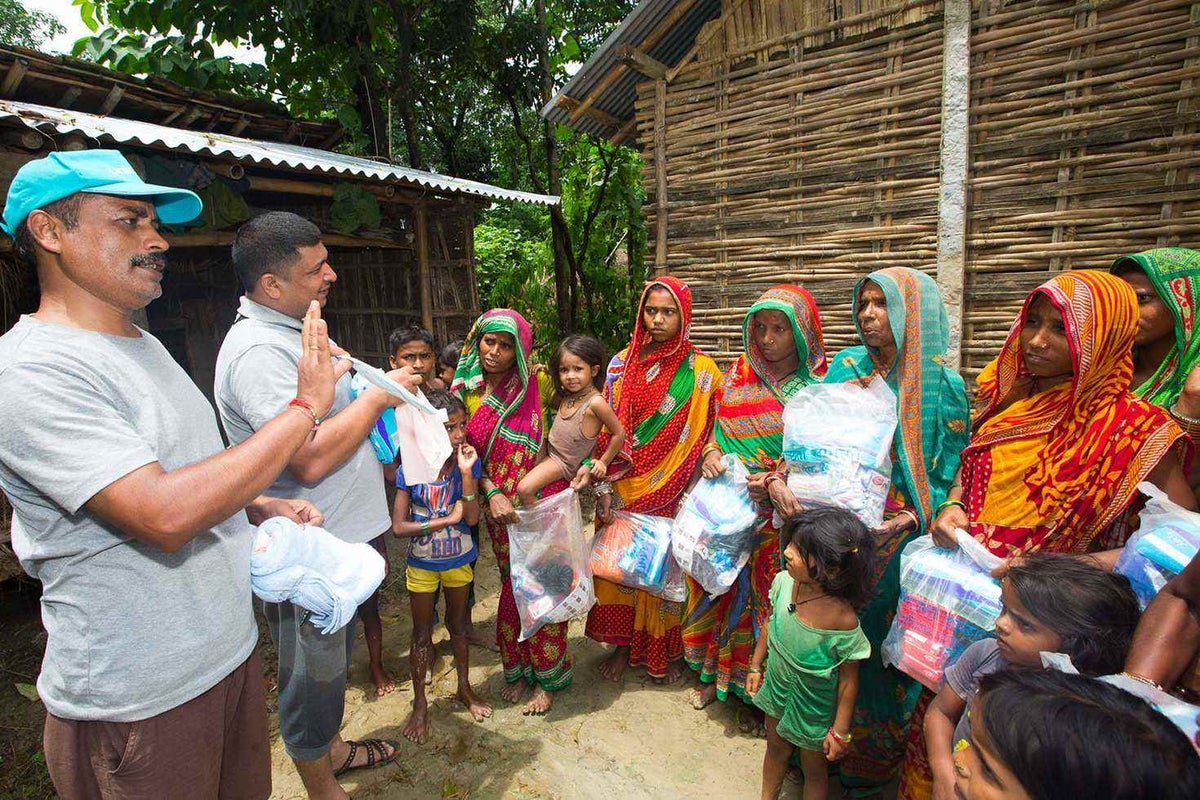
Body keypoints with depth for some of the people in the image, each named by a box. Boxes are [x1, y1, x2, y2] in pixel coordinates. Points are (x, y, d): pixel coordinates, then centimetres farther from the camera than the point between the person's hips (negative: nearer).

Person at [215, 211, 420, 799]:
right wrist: (379, 396, -21)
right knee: (313, 674, 12)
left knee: (331, 661, 28)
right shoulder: (258, 350, -25)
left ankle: (332, 749, 50)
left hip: (336, 537, 10)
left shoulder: (292, 330, 9)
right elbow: (310, 459, -32)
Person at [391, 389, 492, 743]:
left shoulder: (468, 463, -15)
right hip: (422, 564, -1)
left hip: (458, 560, 2)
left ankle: (464, 688, 42)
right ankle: (420, 704, 33)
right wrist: (446, 520, -22)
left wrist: (466, 474, -30)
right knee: (422, 633, 14)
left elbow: (472, 518, -19)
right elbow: (398, 526, -17)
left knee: (458, 624, 21)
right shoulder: (410, 469, -18)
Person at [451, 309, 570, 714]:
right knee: (513, 587, 16)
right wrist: (493, 493, -12)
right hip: (501, 509, 3)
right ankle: (518, 670, 36)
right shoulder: (467, 393, 1)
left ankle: (546, 678, 26)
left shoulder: (537, 385, -7)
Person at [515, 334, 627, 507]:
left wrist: (603, 463, -10)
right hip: (548, 449, 8)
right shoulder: (568, 394, -4)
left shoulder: (595, 402, -26)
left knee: (524, 489, -16)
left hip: (564, 460, -8)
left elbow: (619, 434, -19)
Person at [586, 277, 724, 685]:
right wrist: (603, 487, -3)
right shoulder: (621, 364, 2)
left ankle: (668, 649, 32)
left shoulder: (702, 371, -5)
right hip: (623, 493, 2)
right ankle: (623, 645, 32)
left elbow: (708, 437, -3)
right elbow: (606, 429, 2)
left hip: (673, 496, -2)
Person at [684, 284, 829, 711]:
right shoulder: (739, 373, 7)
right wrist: (711, 455, -7)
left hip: (776, 513, -3)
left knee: (766, 596, 7)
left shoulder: (819, 385, -6)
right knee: (724, 588, 13)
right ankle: (719, 675, 34)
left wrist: (775, 480, -26)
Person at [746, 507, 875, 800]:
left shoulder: (842, 619, -36)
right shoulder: (784, 582, -22)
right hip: (777, 688, 5)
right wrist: (755, 666, 9)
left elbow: (848, 679, -21)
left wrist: (839, 731, -10)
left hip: (813, 709, -5)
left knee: (813, 768, 24)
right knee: (775, 749, 30)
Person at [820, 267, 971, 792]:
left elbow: (951, 472, -4)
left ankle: (875, 753, 33)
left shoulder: (940, 383, -6)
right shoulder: (845, 369, 3)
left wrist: (915, 518, -17)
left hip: (898, 541, -3)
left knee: (881, 636, 9)